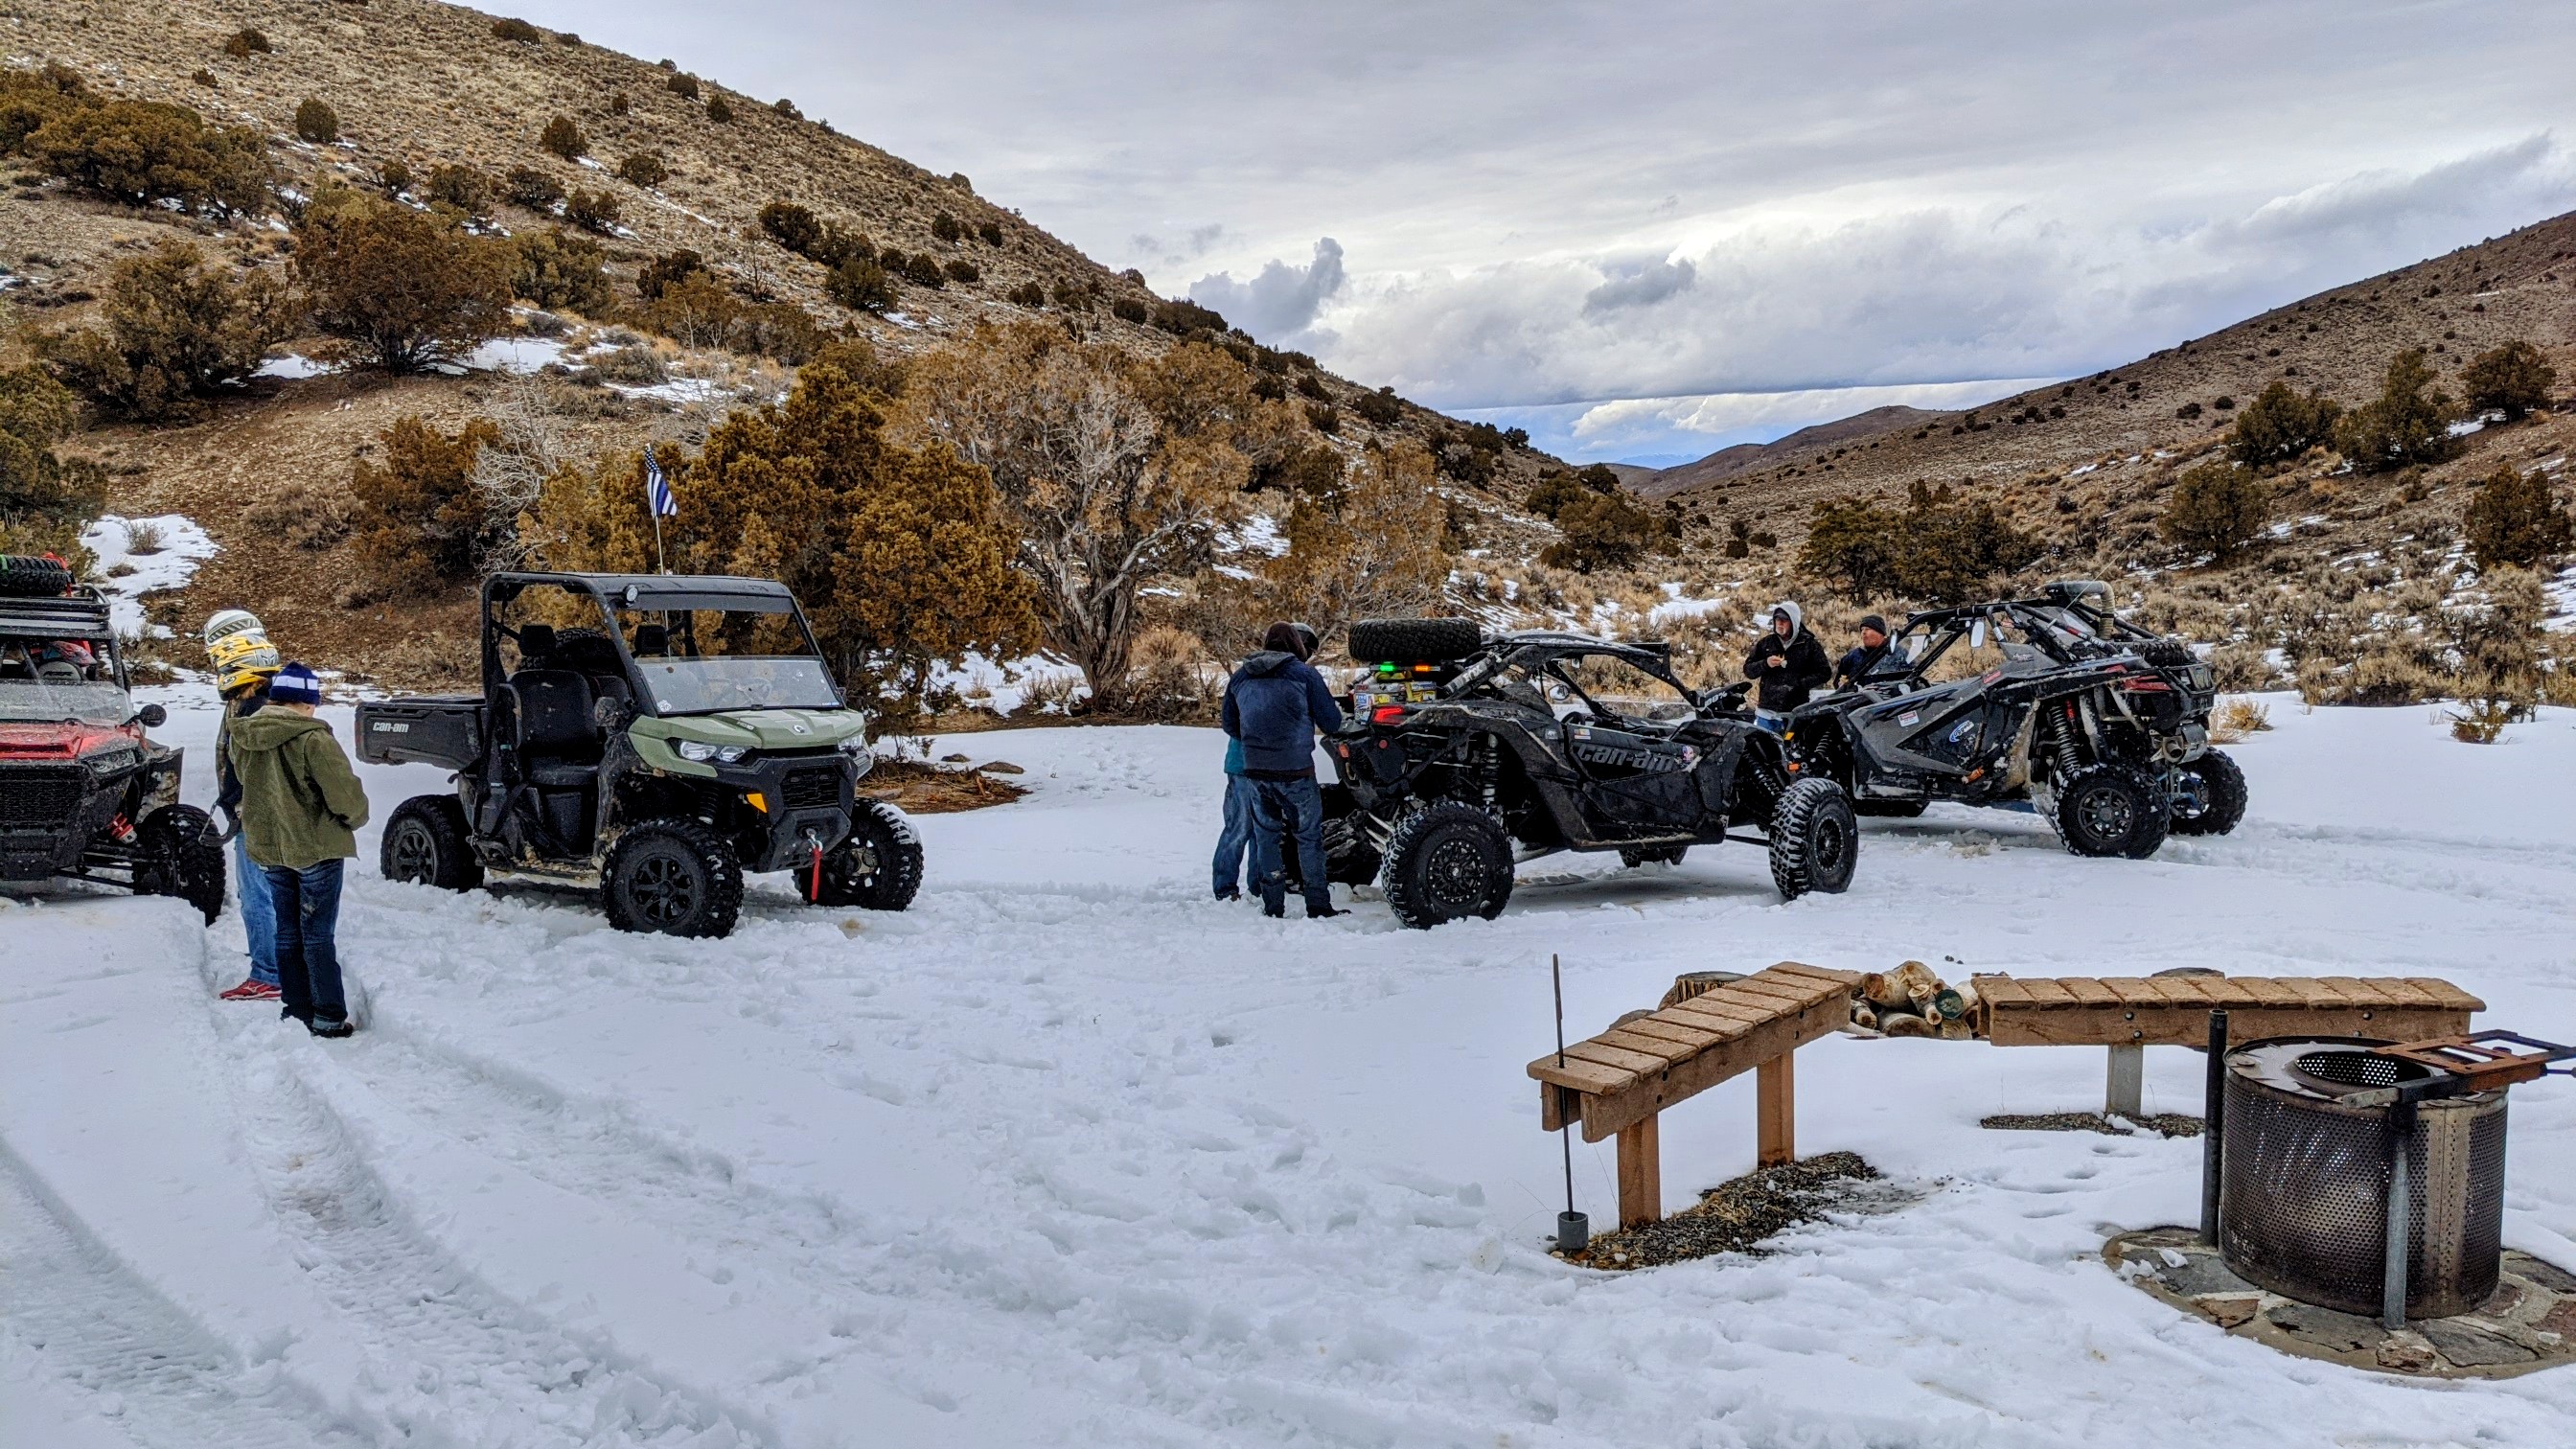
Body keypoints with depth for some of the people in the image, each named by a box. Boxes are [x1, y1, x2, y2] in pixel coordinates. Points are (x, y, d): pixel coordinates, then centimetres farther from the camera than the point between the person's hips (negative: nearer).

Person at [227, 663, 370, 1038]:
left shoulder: (242, 739, 1)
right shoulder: (312, 739, -20)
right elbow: (346, 793, -21)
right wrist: (354, 818, -1)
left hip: (268, 849, 6)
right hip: (315, 849, -6)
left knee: (288, 933, 16)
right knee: (318, 937, 1)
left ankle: (296, 1010, 22)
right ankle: (328, 1018, 4)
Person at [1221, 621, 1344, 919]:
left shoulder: (1240, 677, 9)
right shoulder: (1304, 674, -5)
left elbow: (1230, 727, 16)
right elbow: (1331, 722, -2)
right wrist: (1331, 703, 18)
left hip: (1254, 771, 4)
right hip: (1295, 770, -4)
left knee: (1266, 835, 13)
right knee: (1309, 835, 7)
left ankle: (1272, 907, 13)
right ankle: (1318, 906, 8)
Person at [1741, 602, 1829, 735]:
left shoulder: (1809, 644, 4)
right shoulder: (1766, 643, 11)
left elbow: (1824, 673, -1)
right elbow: (1748, 670, 10)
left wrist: (1799, 684, -13)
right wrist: (1765, 664, -10)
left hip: (1796, 713, -2)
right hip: (1767, 711, 2)